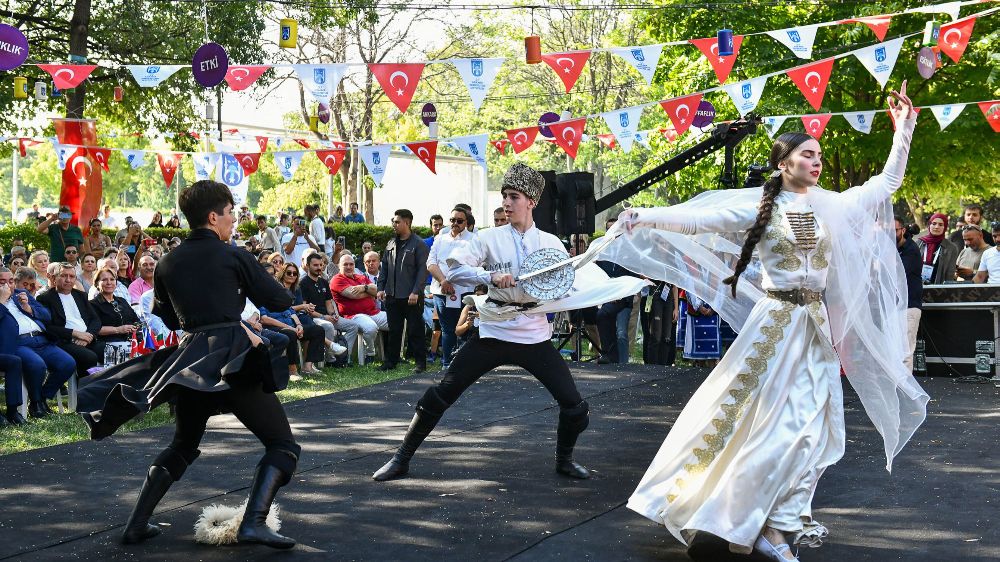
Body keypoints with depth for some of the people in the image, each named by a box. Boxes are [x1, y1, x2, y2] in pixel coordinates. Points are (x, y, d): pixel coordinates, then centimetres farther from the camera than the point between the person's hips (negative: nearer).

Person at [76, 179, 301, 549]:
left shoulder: (168, 263, 12)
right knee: (282, 445, 0)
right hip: (233, 354, -6)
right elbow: (279, 301, 4)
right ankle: (254, 523, -20)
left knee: (183, 446, 27)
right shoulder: (232, 256, -2)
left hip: (187, 358, 6)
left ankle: (136, 525, 21)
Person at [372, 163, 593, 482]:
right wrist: (490, 276, -24)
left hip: (535, 336, 1)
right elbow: (454, 270, -10)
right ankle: (402, 459, 8)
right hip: (493, 333, -1)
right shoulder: (489, 238, 0)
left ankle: (564, 459, 25)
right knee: (441, 395, -5)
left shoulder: (550, 243, 5)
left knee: (574, 404, -4)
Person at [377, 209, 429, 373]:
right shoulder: (391, 244, 13)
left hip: (411, 297, -6)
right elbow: (384, 267, 17)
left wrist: (416, 292, -18)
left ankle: (420, 363, 6)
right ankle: (391, 361, 18)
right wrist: (381, 288, 7)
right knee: (393, 330, 11)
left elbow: (423, 270, -11)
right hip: (392, 296, 6)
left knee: (415, 331, -1)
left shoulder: (418, 245, -6)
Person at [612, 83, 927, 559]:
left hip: (818, 325, 5)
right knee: (776, 422, -6)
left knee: (812, 424, 5)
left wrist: (903, 128, 9)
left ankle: (786, 518, 15)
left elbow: (888, 182, 14)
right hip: (777, 322, -5)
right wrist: (648, 218, -26)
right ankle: (756, 523, 3)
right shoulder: (759, 206, -7)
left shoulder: (833, 206, 6)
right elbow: (700, 220, -14)